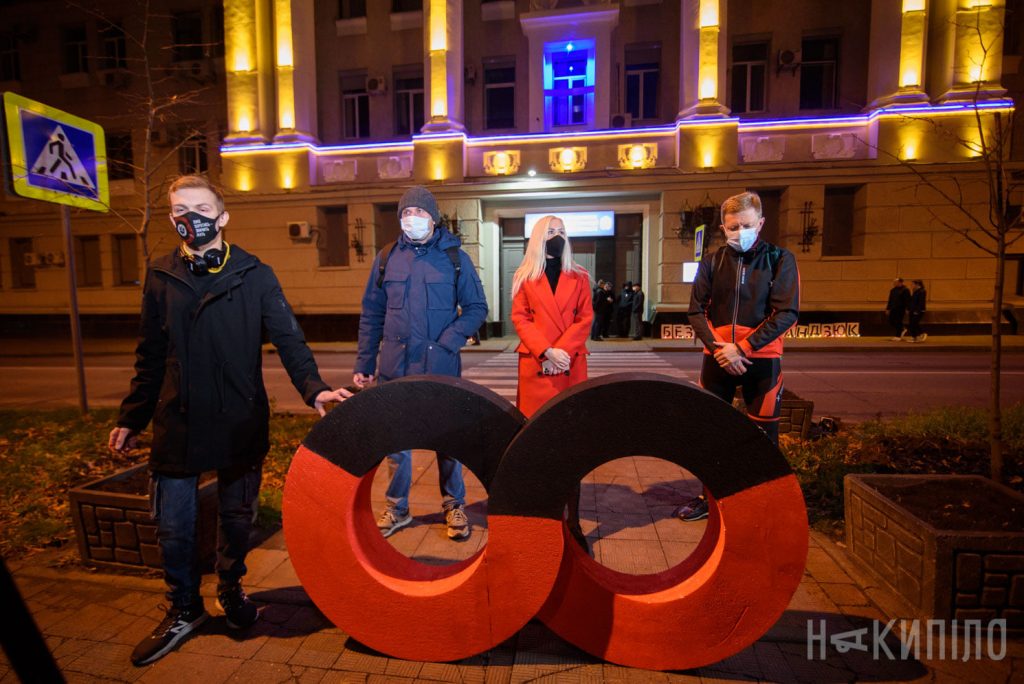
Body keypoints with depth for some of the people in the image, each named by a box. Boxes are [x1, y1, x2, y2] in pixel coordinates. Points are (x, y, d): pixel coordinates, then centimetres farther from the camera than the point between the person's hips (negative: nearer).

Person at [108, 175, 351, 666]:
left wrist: (313, 387, -24)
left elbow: (288, 338, -9)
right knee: (173, 525, 11)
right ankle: (184, 609, 35)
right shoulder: (161, 277, 5)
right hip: (177, 424, 2)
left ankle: (230, 590, 39)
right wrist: (132, 417, 11)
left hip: (240, 424, -1)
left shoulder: (254, 275, -2)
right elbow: (150, 357, 10)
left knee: (236, 518, 14)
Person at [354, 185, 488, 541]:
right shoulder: (387, 257, 6)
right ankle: (397, 508, 32)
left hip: (440, 366, -2)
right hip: (395, 366, 3)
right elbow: (371, 314, 8)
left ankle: (453, 506, 29)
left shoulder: (455, 257, 0)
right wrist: (364, 362, 5)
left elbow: (476, 308, 0)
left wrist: (449, 341, -14)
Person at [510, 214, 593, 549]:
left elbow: (585, 317, 4)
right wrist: (547, 352, -12)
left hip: (572, 364, 1)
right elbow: (520, 318, 1)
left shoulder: (579, 276, 13)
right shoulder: (524, 277, 10)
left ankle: (573, 518, 5)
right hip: (535, 365, 0)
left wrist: (562, 351, -11)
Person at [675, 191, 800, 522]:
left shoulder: (780, 259, -2)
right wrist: (717, 346, -13)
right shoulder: (712, 261, 4)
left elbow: (787, 313, -10)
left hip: (762, 359, -2)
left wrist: (742, 348, -17)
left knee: (764, 434, 6)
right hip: (717, 358, 3)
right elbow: (696, 311, 2)